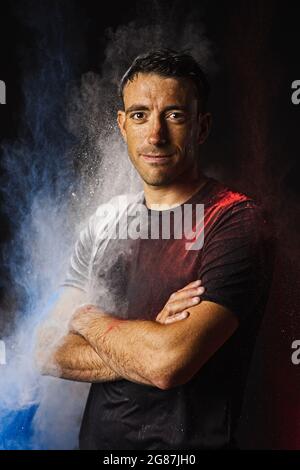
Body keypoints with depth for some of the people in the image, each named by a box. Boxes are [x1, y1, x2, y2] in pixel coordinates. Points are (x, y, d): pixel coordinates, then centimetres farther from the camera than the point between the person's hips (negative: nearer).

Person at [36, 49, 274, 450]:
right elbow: (50, 353, -4)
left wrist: (87, 317, -11)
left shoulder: (236, 220, -19)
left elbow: (170, 362, -28)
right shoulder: (105, 222, 0)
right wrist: (147, 346, -20)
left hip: (192, 441, -5)